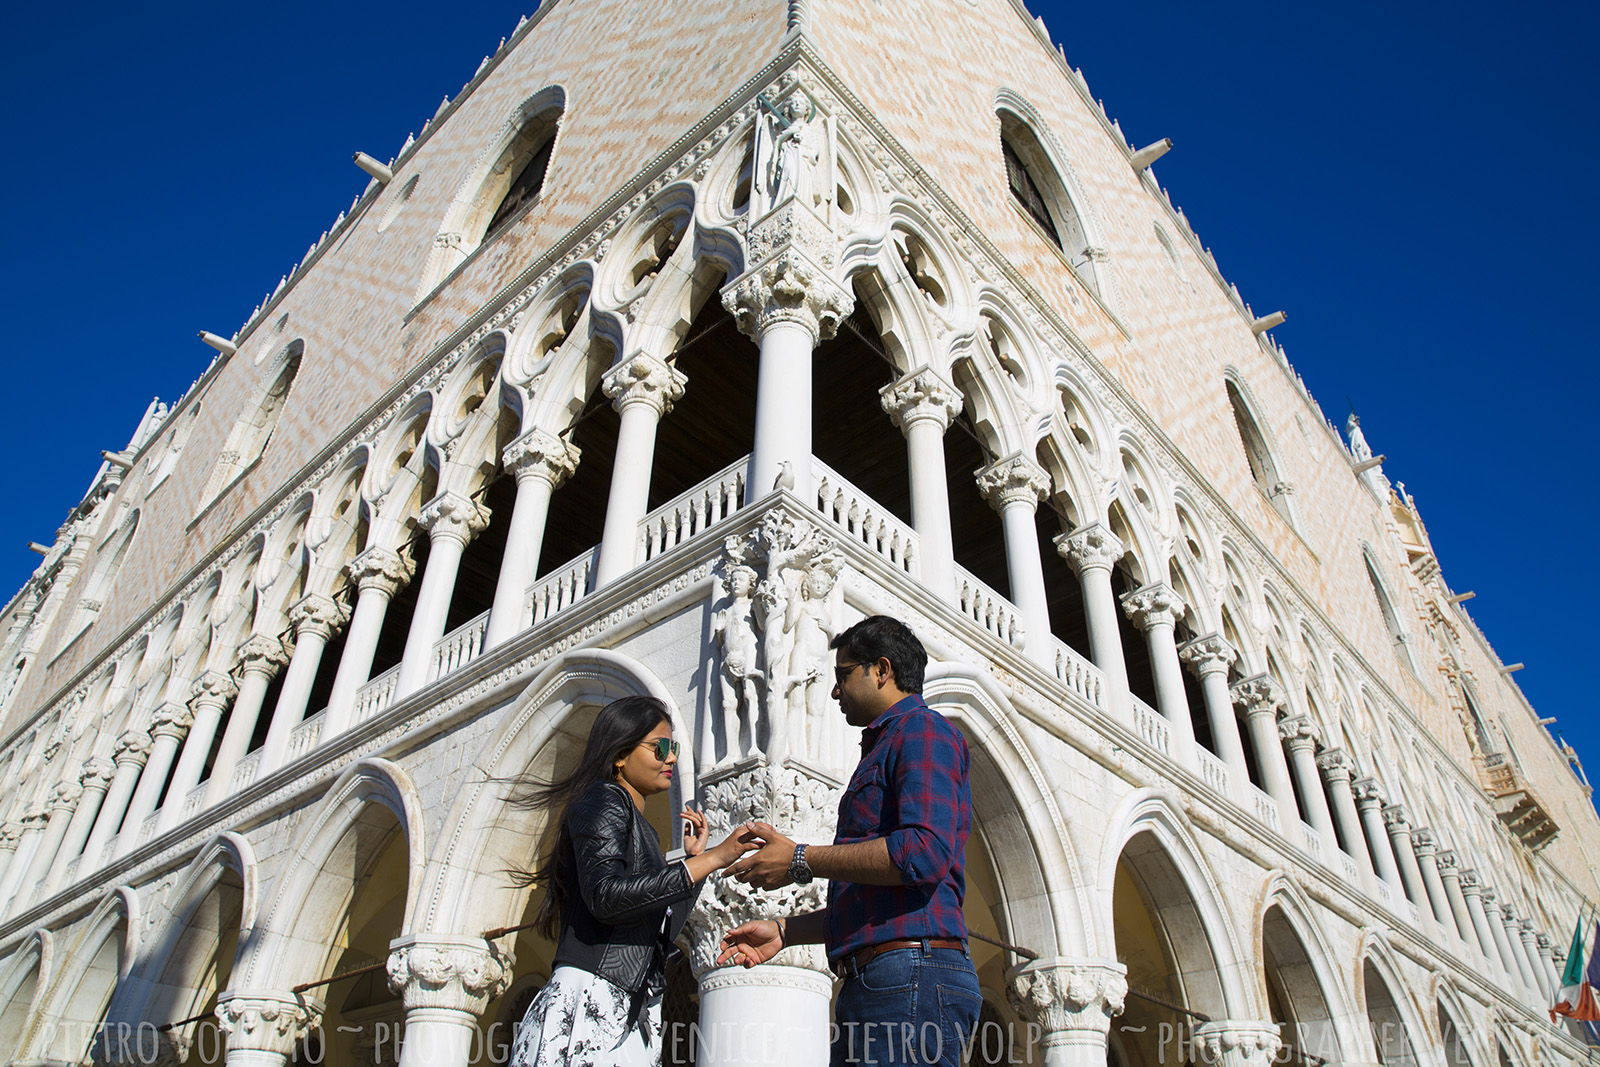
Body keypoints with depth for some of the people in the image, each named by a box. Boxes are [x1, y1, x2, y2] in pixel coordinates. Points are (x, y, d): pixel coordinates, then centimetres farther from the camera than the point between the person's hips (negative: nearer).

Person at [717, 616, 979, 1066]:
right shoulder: (883, 747, 27)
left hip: (911, 973, -9)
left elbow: (925, 851, -21)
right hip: (872, 981, 9)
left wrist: (800, 861, -13)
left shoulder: (922, 729, -2)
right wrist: (784, 930, 18)